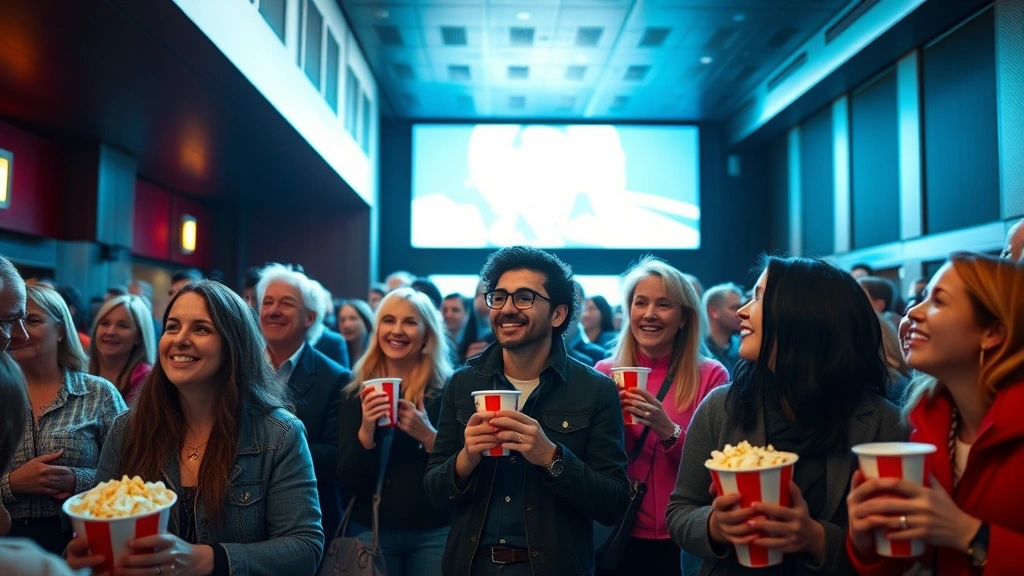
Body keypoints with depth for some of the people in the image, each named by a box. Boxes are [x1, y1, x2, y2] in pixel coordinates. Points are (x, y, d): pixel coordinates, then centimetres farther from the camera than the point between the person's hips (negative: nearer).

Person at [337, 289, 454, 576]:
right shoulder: (357, 393, 0)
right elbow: (346, 482, -3)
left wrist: (429, 437, -22)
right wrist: (365, 432, -19)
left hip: (434, 533, -1)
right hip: (371, 531, 2)